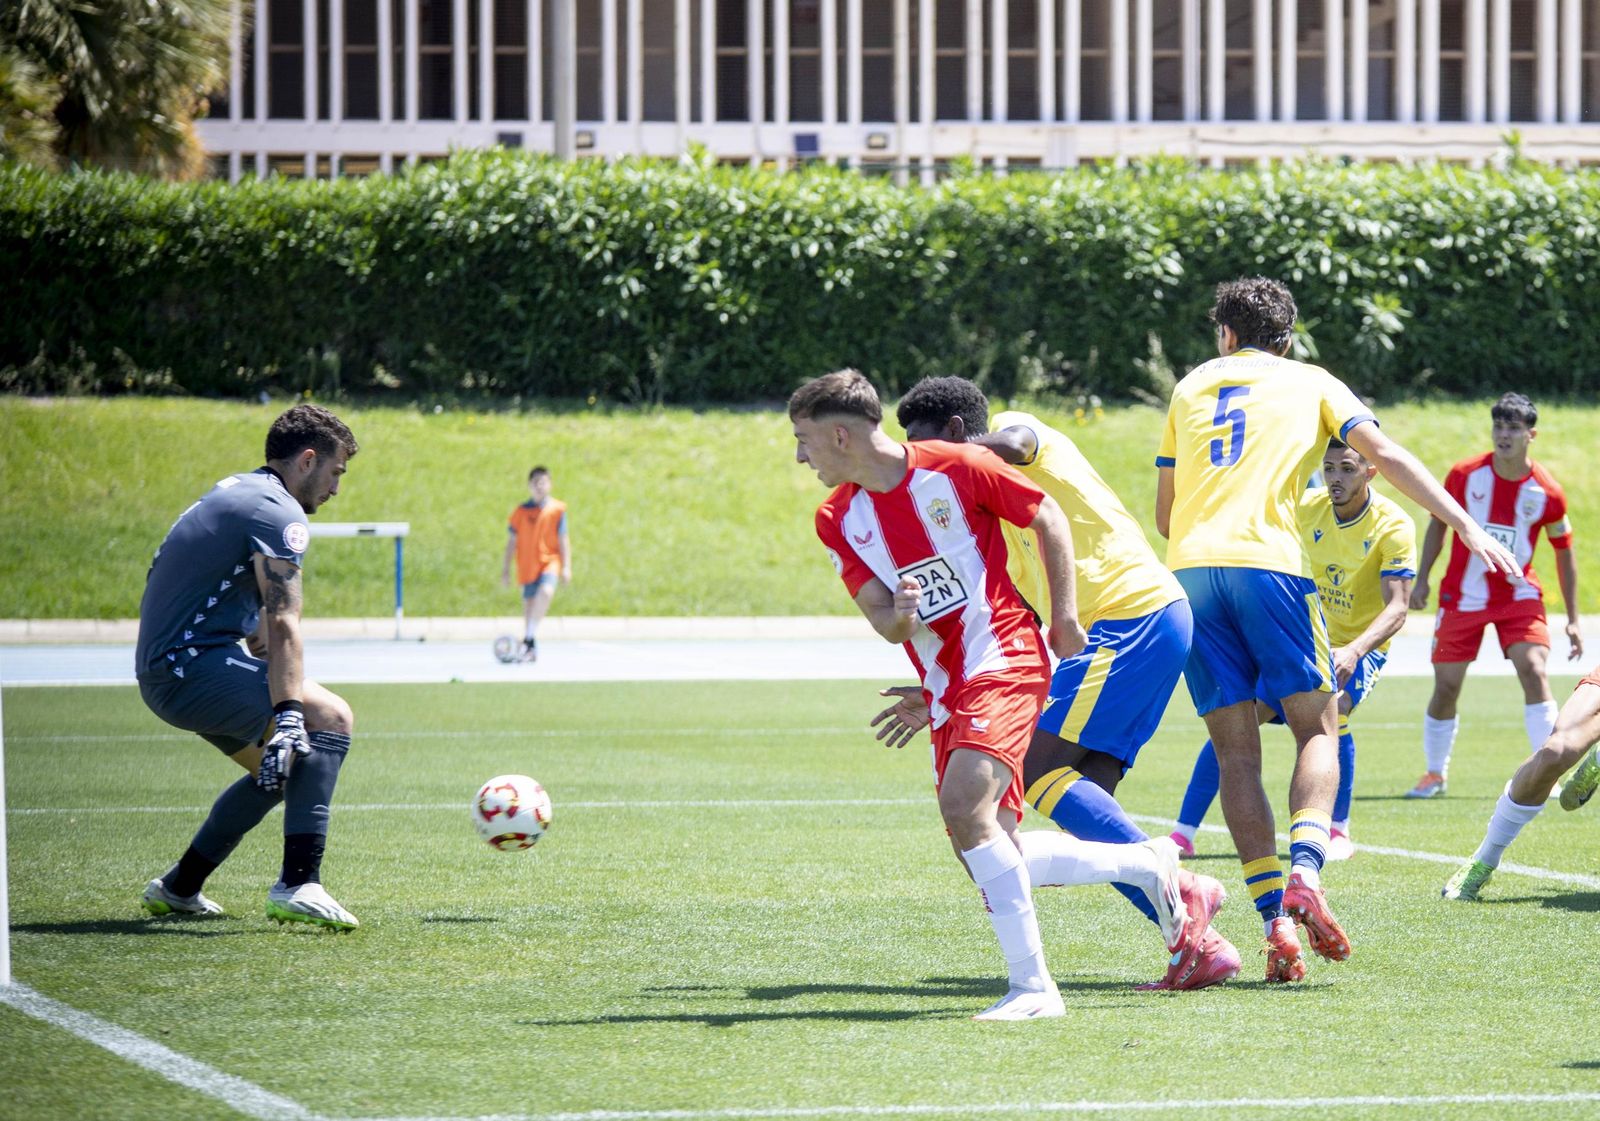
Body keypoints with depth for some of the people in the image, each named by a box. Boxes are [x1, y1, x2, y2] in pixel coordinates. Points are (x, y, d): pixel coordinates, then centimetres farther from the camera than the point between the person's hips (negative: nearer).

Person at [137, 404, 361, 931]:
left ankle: (178, 887, 29)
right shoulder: (280, 513, -13)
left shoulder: (234, 492, 19)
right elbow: (282, 623, -24)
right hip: (191, 667, -11)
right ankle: (298, 885, -28)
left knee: (279, 769, 22)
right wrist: (287, 718, -31)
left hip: (162, 666, 11)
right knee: (331, 719, -19)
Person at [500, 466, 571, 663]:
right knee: (529, 605, 4)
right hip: (527, 566, 3)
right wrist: (505, 569, 8)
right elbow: (512, 541, 10)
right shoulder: (521, 512, 6)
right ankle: (531, 650, 16)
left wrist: (566, 567, -3)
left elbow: (563, 540, 4)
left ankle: (529, 639, -27)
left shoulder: (557, 509, 2)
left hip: (550, 561, -3)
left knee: (546, 591, -30)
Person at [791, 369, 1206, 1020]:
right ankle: (1148, 865, 21)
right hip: (944, 691, 7)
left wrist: (1063, 617, 1)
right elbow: (883, 621, 2)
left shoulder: (954, 468, -9)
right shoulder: (838, 520, 6)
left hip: (1003, 661, -7)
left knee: (965, 807, -28)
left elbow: (1048, 517, 3)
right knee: (989, 856, 1)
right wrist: (900, 617, -22)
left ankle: (1032, 986, -24)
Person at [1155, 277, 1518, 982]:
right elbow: (1386, 457, 4)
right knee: (1316, 729, 7)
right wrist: (1467, 527, 2)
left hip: (1189, 570, 2)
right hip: (1268, 564, -2)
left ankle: (1275, 923, -5)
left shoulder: (1191, 387, 23)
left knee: (1236, 754, 4)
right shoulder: (1311, 384, 16)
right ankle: (1304, 876, -19)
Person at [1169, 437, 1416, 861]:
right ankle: (1183, 834, -5)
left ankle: (1338, 830, -8)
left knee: (1330, 713, -31)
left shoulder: (1393, 526, -20)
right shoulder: (1306, 508, -8)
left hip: (1361, 647, -4)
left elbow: (1397, 609, -28)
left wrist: (1354, 651, -44)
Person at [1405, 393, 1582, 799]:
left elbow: (1564, 552, 2)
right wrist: (1421, 579, 0)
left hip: (1519, 595, -1)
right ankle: (1435, 773, 22)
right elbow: (1438, 524, 6)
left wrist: (1572, 620, 1)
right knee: (1446, 686, 3)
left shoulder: (1547, 491, -9)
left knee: (1534, 671, -20)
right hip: (1462, 596, 1)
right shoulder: (1465, 475, -8)